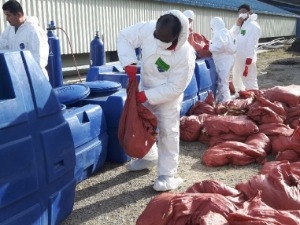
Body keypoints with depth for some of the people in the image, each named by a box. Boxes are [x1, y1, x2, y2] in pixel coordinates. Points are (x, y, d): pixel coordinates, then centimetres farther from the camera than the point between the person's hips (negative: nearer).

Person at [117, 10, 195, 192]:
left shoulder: (185, 56, -35)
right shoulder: (148, 29, -26)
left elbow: (175, 88, -28)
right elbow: (124, 37, -13)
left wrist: (148, 96, -30)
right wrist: (129, 62, -26)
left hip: (168, 96, -6)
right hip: (146, 87, 6)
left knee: (167, 132, -3)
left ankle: (168, 174, 8)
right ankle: (149, 157, 41)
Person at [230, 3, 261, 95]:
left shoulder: (253, 25, -9)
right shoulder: (240, 25, 15)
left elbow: (252, 44, -15)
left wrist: (249, 60, -20)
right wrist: (237, 25, -9)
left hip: (247, 59, -8)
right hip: (237, 59, 9)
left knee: (249, 82, -8)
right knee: (237, 81, 21)